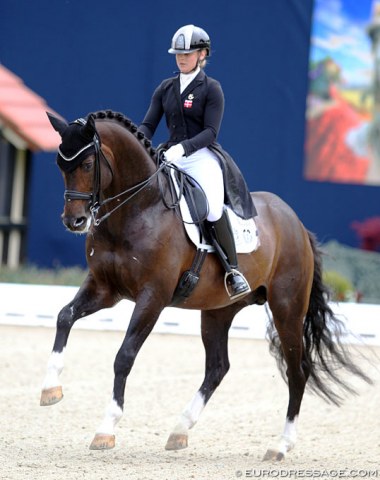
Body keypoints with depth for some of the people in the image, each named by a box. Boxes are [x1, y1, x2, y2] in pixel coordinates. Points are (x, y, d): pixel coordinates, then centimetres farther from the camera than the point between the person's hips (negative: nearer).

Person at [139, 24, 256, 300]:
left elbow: (210, 132, -10)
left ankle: (233, 270, -17)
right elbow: (148, 125, 8)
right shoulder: (166, 88, 13)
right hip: (171, 157, 6)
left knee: (213, 207, -29)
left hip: (203, 156, -6)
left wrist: (183, 147, -26)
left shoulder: (211, 89, -2)